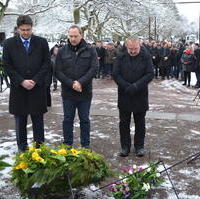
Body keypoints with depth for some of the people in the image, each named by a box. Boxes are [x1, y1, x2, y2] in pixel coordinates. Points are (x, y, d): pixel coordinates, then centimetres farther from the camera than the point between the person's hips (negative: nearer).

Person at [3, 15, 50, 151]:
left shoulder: (42, 42, 3)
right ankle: (22, 150, 20)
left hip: (37, 88, 0)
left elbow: (46, 63, 1)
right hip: (18, 89, 0)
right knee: (20, 122, 9)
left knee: (38, 121, 8)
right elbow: (7, 66, 0)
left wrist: (35, 81, -10)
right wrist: (21, 81, -11)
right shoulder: (9, 43, 3)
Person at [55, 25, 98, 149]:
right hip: (68, 93, 1)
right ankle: (67, 145, 23)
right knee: (68, 119, 10)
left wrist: (81, 82, -19)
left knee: (85, 119, 10)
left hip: (85, 92, -1)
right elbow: (58, 72, -3)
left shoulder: (90, 50, 0)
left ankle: (86, 145, 22)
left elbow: (94, 69, -9)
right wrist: (71, 84, -16)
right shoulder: (62, 52, 2)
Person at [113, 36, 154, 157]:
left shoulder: (146, 56, -4)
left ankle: (139, 146, 23)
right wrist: (126, 86, -16)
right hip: (124, 96, 1)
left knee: (140, 123, 10)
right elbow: (116, 75, -3)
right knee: (124, 123, 8)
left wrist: (136, 86, -18)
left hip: (140, 96, -1)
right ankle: (125, 146, 20)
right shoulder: (121, 57, 0)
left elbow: (150, 74, -8)